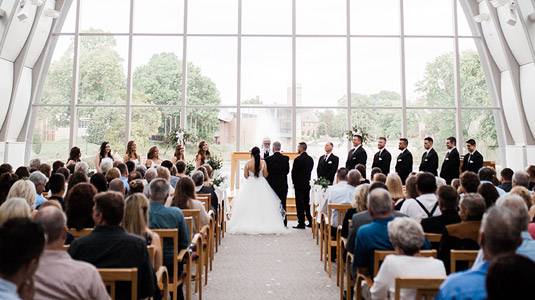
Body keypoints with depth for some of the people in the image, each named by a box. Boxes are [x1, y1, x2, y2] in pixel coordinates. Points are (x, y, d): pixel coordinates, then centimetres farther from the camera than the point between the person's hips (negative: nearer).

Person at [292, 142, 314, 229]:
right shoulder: (311, 159, 6)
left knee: (300, 204, -1)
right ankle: (311, 222, 17)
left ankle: (301, 223, 2)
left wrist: (294, 182, 6)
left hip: (299, 185, -7)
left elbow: (293, 172, -10)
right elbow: (310, 171, 9)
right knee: (307, 203, 14)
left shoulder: (298, 159, -16)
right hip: (307, 184, 7)